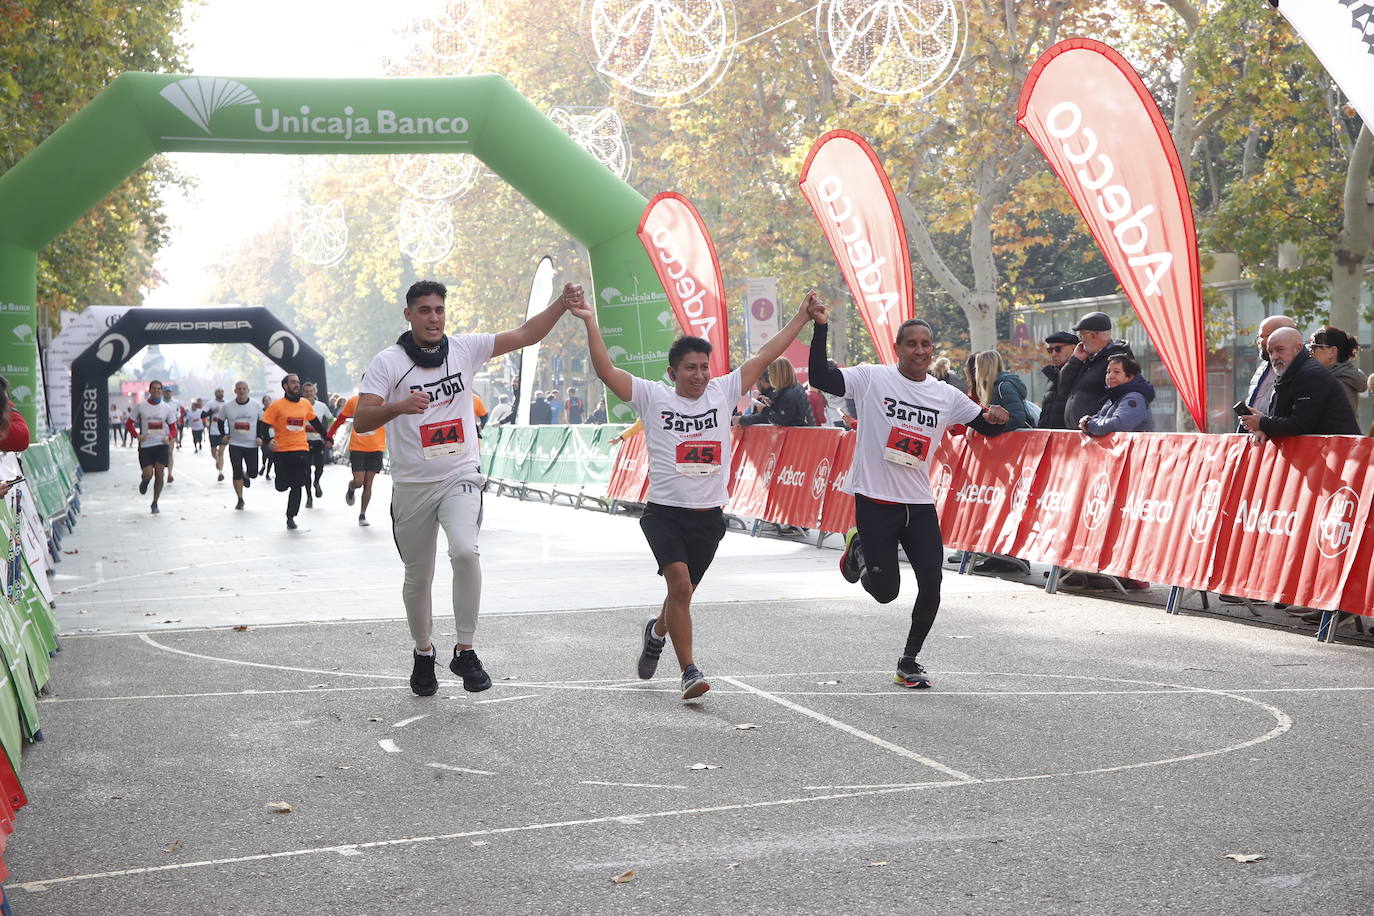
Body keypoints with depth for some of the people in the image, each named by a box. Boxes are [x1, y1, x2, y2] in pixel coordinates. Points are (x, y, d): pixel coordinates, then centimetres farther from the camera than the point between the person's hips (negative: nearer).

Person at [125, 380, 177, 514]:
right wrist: (137, 435, -9)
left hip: (162, 444, 1)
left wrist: (169, 437, -10)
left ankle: (155, 503, 8)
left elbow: (173, 427, 10)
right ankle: (144, 481, 31)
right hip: (145, 444, -1)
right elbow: (129, 423, 7)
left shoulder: (167, 408, 5)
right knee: (148, 474, -10)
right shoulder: (140, 406, 0)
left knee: (159, 473, -6)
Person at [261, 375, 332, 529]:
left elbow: (315, 422, 23)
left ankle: (290, 517, 4)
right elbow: (264, 425, -6)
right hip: (281, 450, -2)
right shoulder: (276, 405, -5)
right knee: (282, 486, 3)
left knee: (297, 486, -4)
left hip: (301, 449, 2)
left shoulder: (305, 404, 7)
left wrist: (326, 437, 22)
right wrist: (268, 441, -21)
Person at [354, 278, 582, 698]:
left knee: (465, 552, -25)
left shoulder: (465, 348, 4)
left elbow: (526, 335, 5)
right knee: (418, 577, 9)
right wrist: (399, 407, -31)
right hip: (411, 486, 0)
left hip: (460, 478, 0)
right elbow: (361, 421, -12)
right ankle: (423, 654, 33)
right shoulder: (388, 361, -4)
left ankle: (465, 651, -13)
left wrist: (563, 302, -8)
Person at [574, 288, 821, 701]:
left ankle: (656, 631, 48)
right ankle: (689, 672, -15)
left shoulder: (722, 392, 6)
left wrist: (802, 316, 6)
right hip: (665, 512, -3)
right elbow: (606, 370, -8)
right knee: (680, 585, -20)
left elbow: (764, 357, 7)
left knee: (682, 593, 14)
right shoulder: (653, 397, -1)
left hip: (708, 516, 3)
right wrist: (590, 322, -17)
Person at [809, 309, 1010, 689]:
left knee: (931, 584, -4)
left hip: (920, 504, 4)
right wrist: (821, 329, -23)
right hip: (874, 501, -4)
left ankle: (909, 661, 15)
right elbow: (819, 378, -16)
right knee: (885, 591, -1)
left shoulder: (947, 396, 6)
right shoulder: (872, 379, -6)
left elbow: (987, 427, 15)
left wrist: (996, 419, -9)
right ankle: (858, 547, 32)